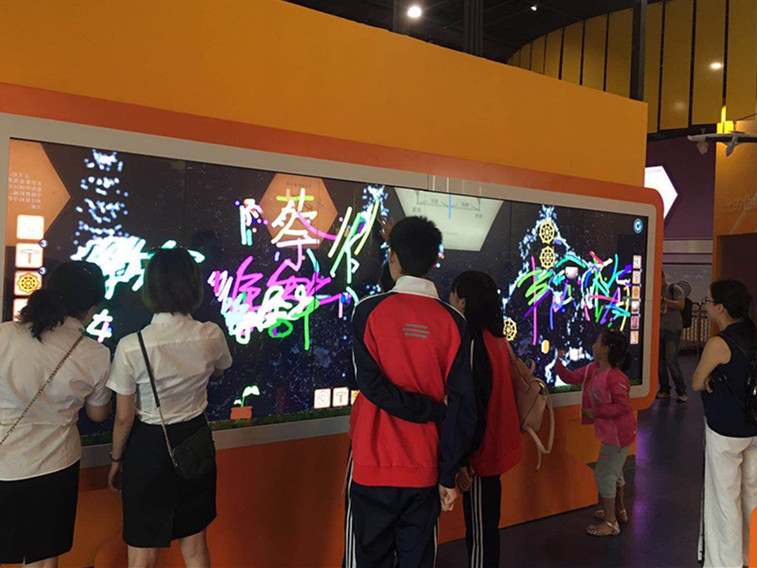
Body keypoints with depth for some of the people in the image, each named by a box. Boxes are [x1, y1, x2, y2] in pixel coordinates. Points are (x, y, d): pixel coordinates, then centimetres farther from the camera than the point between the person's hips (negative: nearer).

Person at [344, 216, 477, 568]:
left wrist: (435, 410, -6)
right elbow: (462, 404, -5)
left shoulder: (369, 310, -7)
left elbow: (371, 385, -15)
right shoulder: (454, 322, -2)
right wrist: (448, 476, 1)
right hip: (424, 470, 2)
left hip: (372, 465, -2)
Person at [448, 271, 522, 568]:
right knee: (486, 525, 20)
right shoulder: (497, 339, 8)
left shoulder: (475, 345, -20)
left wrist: (462, 459, -19)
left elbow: (472, 407, -23)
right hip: (496, 447, 9)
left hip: (480, 453, -9)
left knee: (480, 533, 2)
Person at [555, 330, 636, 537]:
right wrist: (559, 362, -11)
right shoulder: (593, 369, 1)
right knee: (614, 471, 25)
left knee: (604, 473, -2)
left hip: (618, 433, -10)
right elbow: (572, 378, 6)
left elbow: (623, 406, -29)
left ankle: (610, 523, 10)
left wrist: (595, 412, -23)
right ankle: (619, 510, 44)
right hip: (610, 431, 10)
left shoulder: (615, 378, -27)